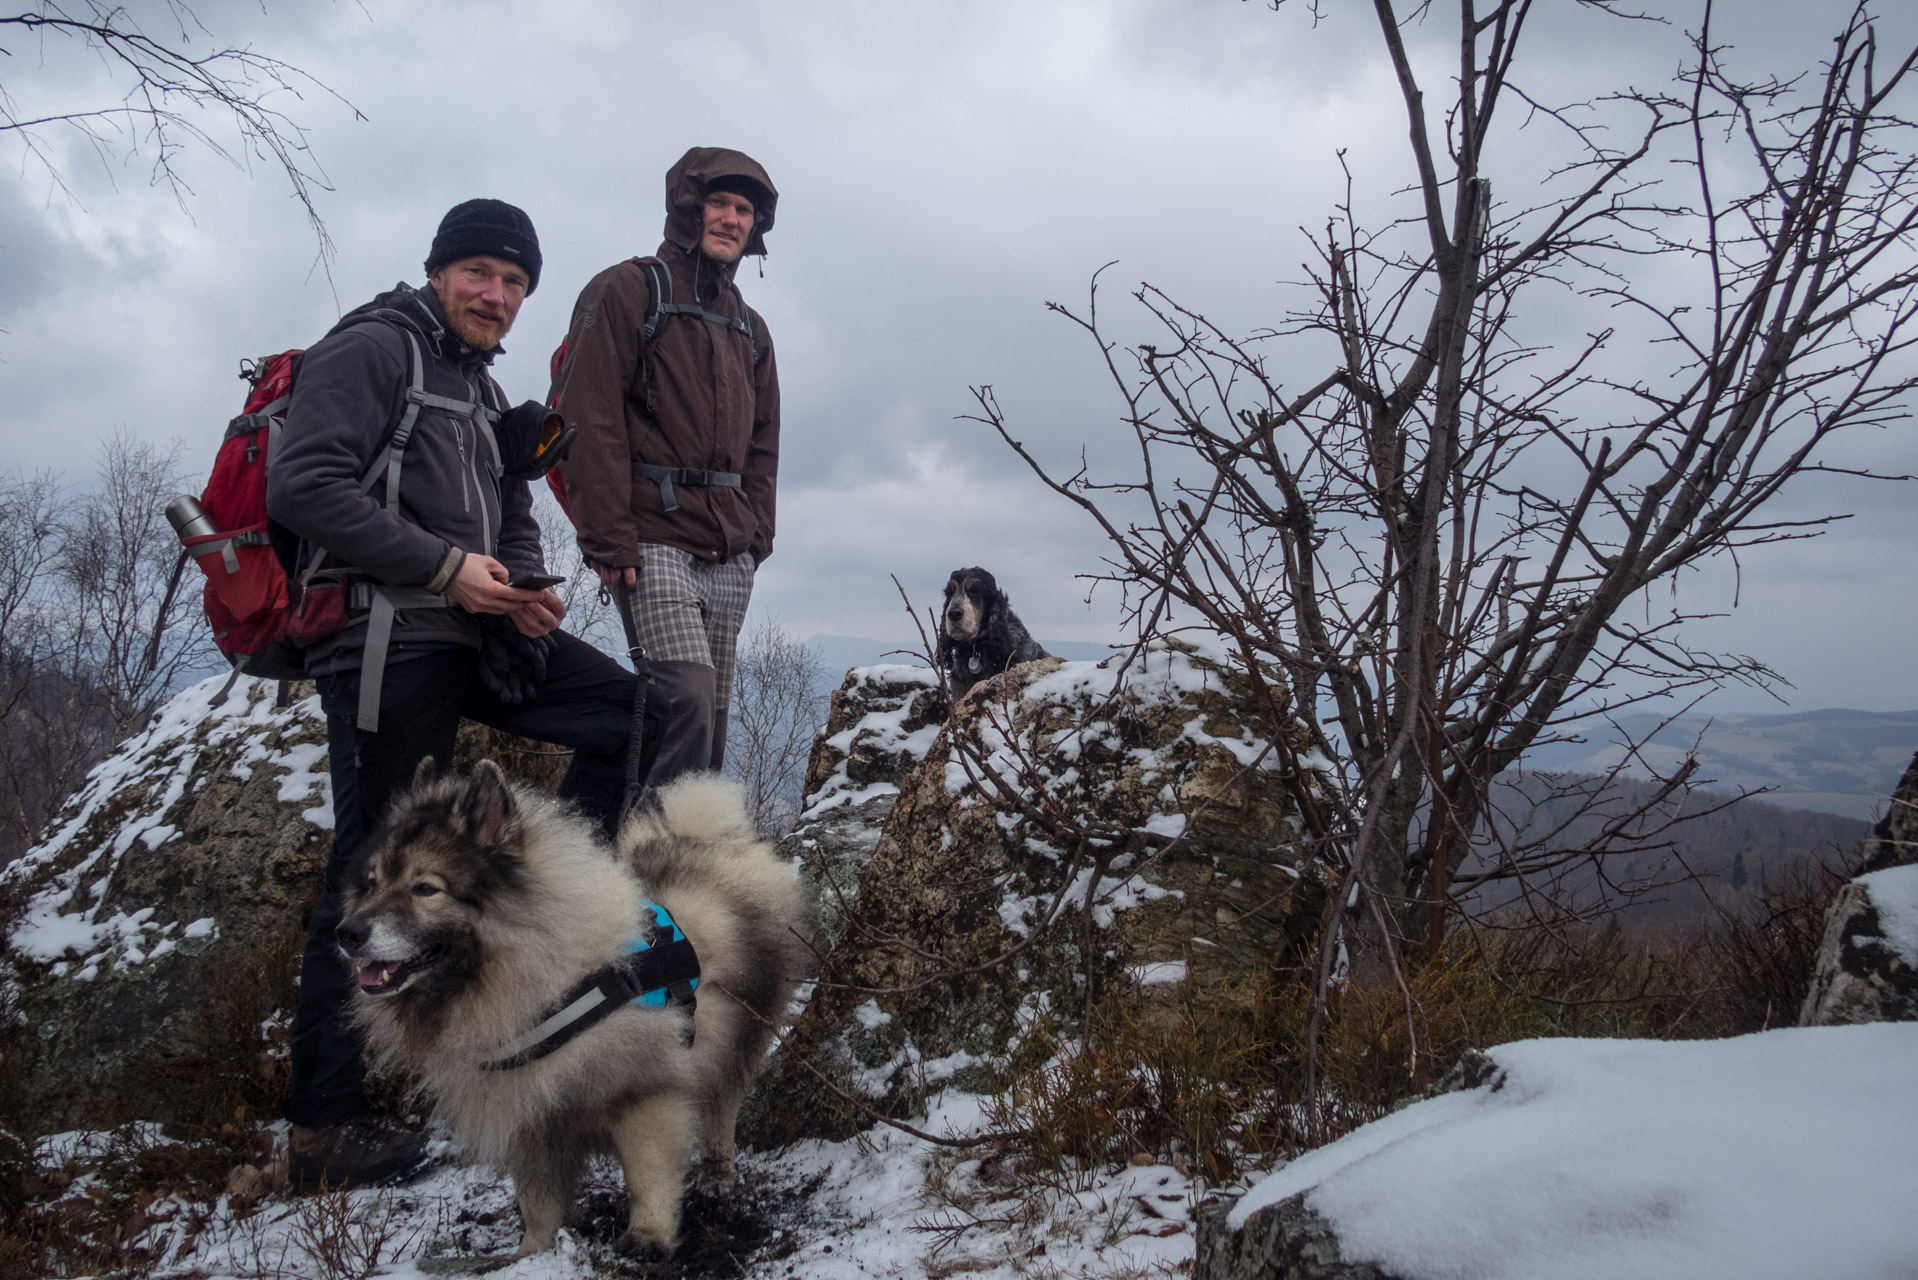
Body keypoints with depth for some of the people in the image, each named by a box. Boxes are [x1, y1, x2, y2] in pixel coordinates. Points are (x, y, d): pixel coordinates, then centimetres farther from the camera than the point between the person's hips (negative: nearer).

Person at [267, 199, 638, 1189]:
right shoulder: (373, 348, -4)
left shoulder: (481, 389, 22)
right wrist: (447, 566, -18)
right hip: (388, 642, -8)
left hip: (474, 630, 8)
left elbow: (513, 515, 27)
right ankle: (321, 1133, 7)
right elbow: (304, 485, -16)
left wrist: (523, 586, 4)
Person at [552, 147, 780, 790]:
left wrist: (757, 534, 11)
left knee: (710, 717, 6)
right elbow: (591, 422, -7)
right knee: (688, 697, -20)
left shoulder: (749, 327, 23)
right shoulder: (626, 292, 2)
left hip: (730, 556, 7)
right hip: (656, 539, -7)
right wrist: (610, 540, -15)